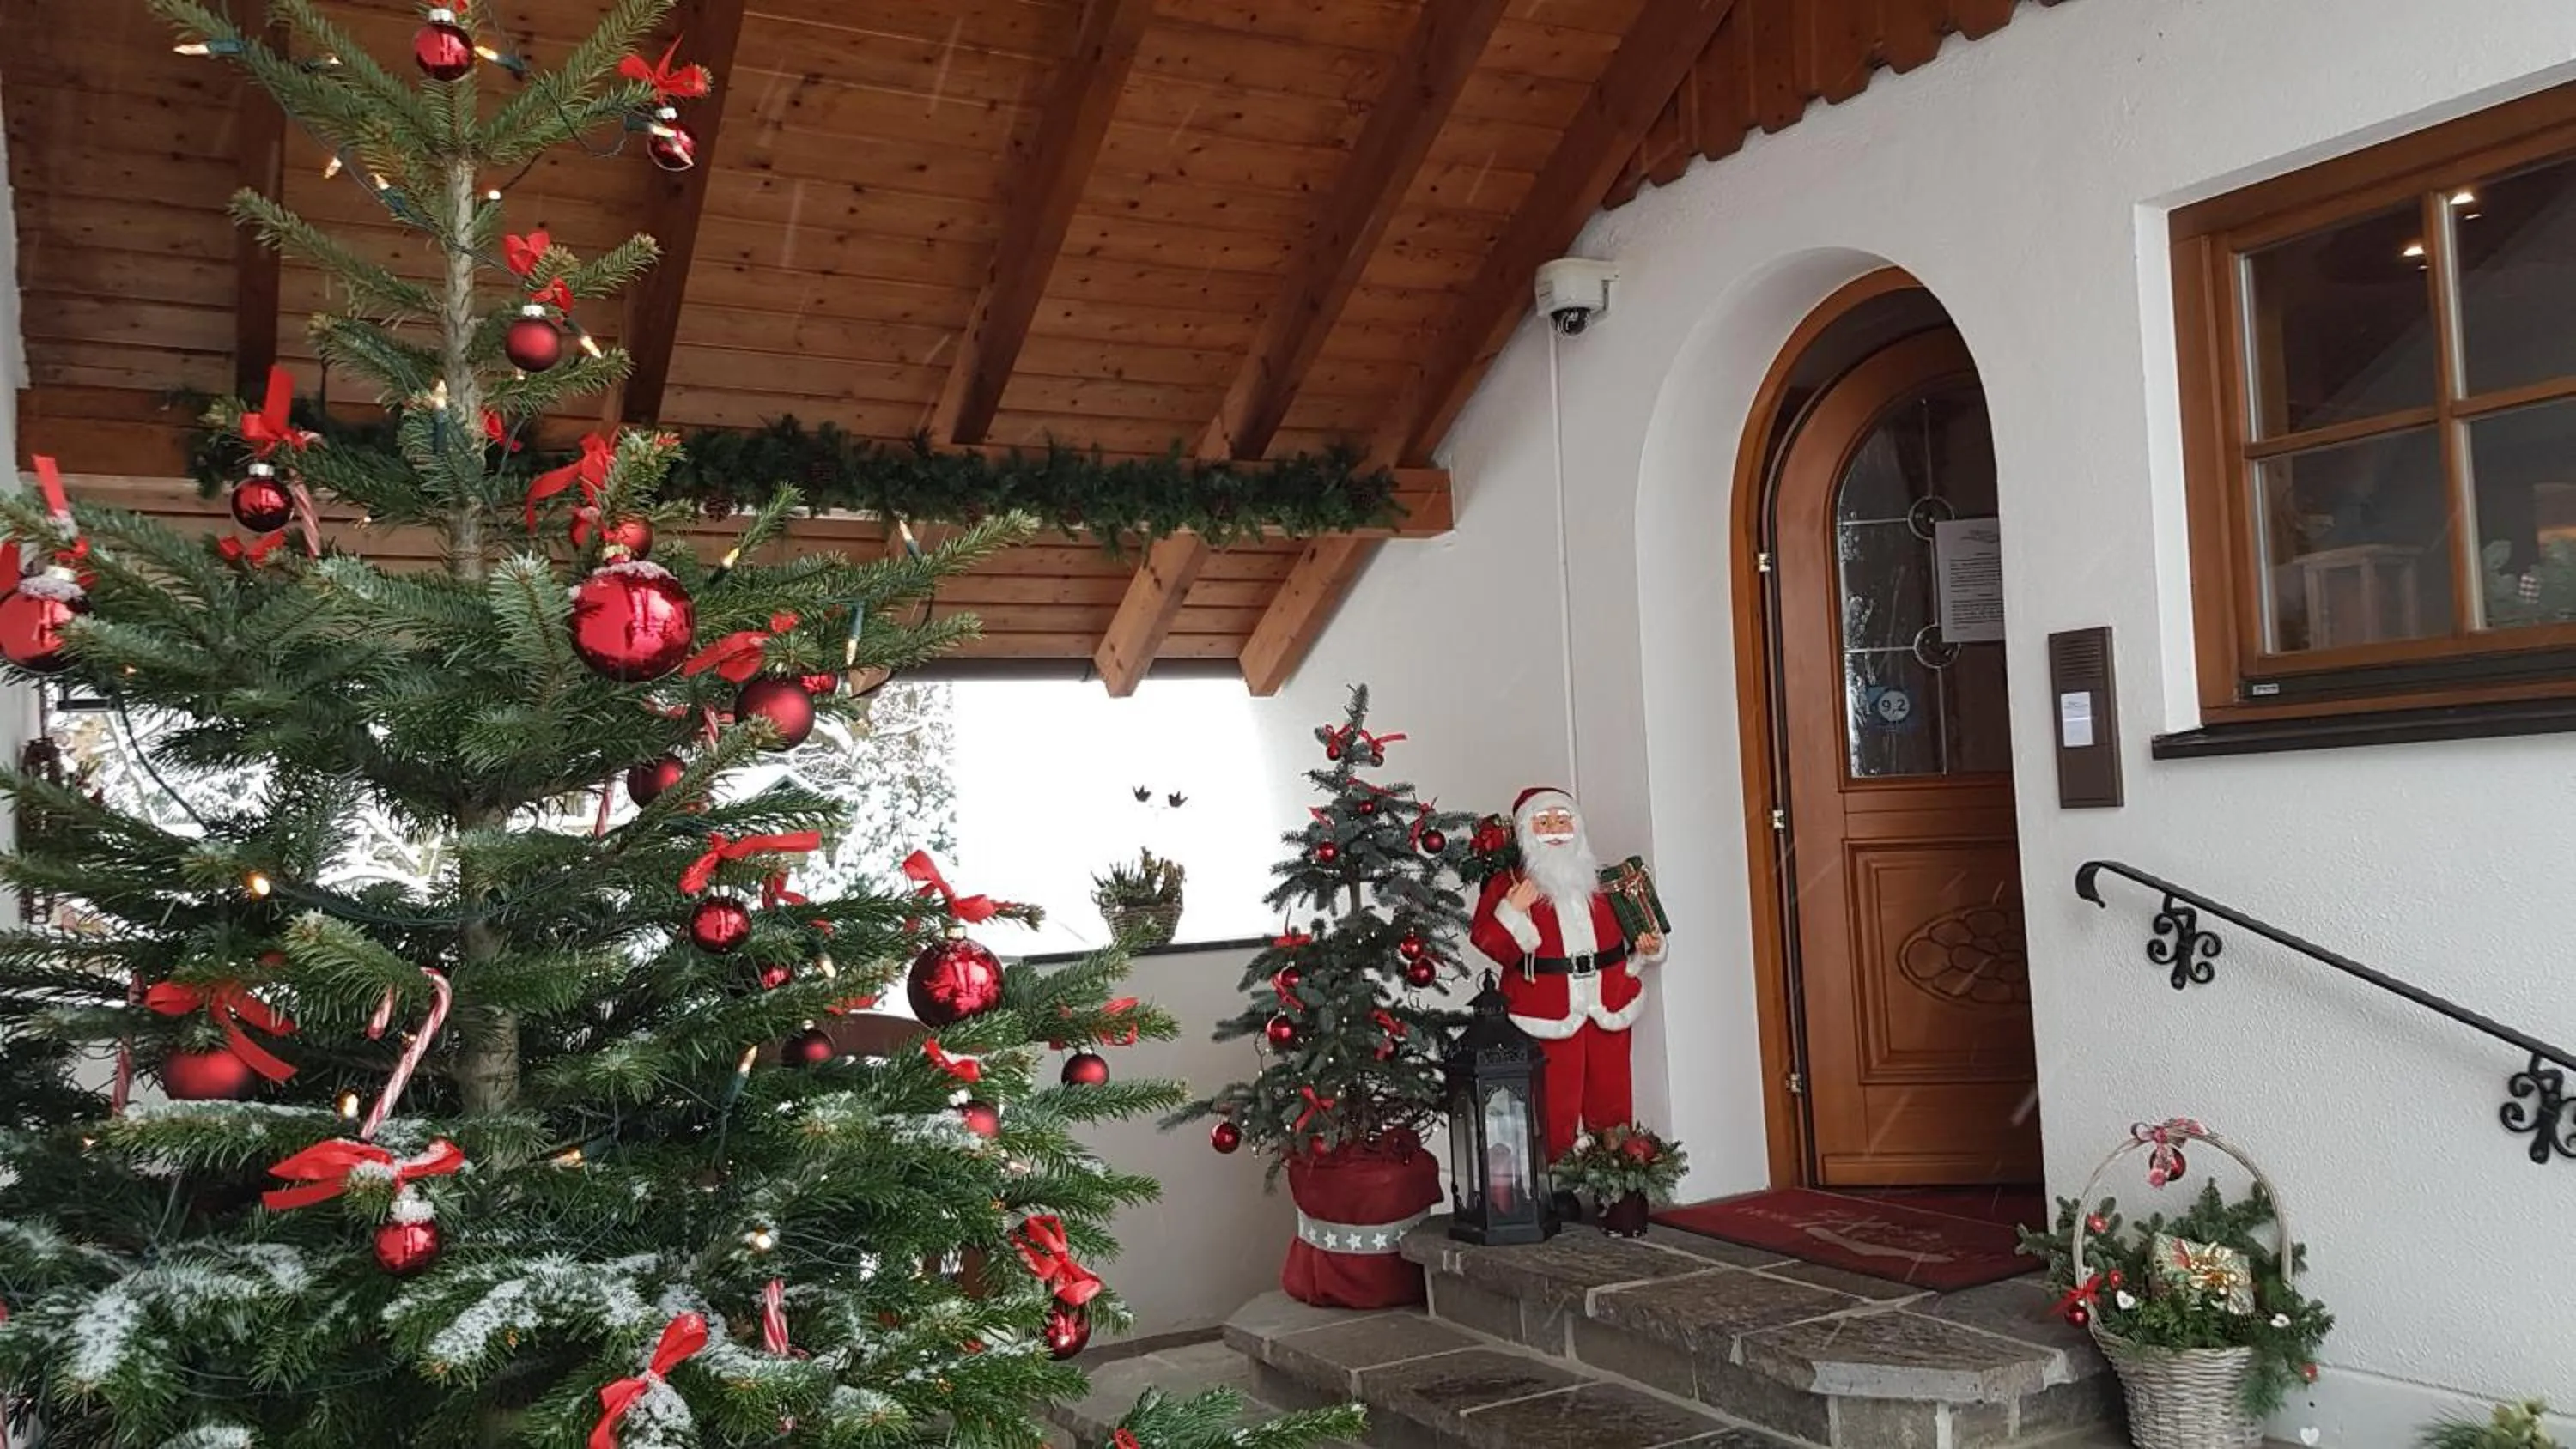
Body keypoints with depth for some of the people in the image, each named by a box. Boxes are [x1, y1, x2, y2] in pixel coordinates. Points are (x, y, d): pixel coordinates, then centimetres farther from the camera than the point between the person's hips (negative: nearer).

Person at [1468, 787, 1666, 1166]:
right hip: (1549, 1014, -5)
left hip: (1608, 1008, 5)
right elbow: (1488, 944, -10)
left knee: (1612, 1106, 12)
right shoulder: (1508, 884, -2)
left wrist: (1646, 947, 8)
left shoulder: (1600, 880, 14)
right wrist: (1513, 912, -23)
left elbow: (1628, 930, 26)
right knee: (1556, 1110, -5)